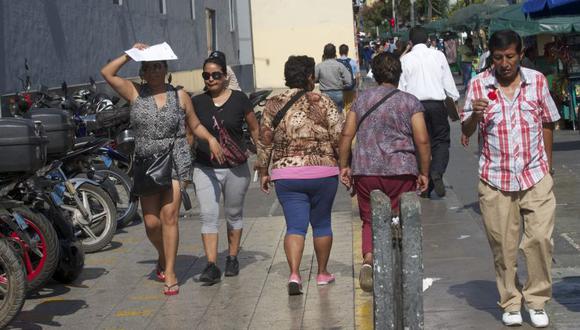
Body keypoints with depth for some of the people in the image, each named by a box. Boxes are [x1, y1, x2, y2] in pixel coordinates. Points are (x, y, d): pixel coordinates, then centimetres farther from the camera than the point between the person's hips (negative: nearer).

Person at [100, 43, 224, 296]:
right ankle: (163, 256, 32)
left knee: (169, 215, -11)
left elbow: (195, 125, 13)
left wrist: (211, 138, -4)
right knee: (151, 222, 1)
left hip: (175, 161, -1)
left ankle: (169, 271, -5)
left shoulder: (179, 96, 7)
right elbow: (107, 73, 2)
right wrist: (129, 55, 3)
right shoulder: (136, 93, 7)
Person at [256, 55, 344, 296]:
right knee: (321, 223, 14)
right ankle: (322, 273, 25)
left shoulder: (273, 105, 2)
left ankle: (294, 274, -16)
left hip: (286, 176, 1)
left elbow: (265, 142, 3)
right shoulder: (323, 102, -4)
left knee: (295, 226, 2)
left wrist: (263, 172, 12)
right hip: (323, 174, -1)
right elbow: (340, 138, -6)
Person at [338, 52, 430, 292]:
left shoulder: (362, 99, 8)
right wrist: (424, 173, 3)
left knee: (370, 220, 11)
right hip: (401, 171, -2)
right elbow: (422, 140, -5)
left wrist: (344, 166, 12)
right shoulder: (410, 102, 1)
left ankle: (368, 260, -13)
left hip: (365, 171, 2)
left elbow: (346, 134, 5)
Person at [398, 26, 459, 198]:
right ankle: (437, 172, -19)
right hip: (437, 103, -1)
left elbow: (401, 86, 1)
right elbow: (448, 81, 5)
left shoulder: (405, 59, 1)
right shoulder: (438, 55, 2)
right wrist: (455, 99, 16)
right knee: (441, 141, 8)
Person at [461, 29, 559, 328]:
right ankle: (510, 303, 19)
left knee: (540, 238, -6)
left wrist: (547, 165, 11)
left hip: (535, 177, 1)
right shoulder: (478, 85, -2)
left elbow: (547, 124, 12)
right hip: (495, 180, 0)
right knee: (503, 245, 5)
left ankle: (537, 300, 10)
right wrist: (475, 115, -20)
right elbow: (466, 131, 2)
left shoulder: (537, 81, 2)